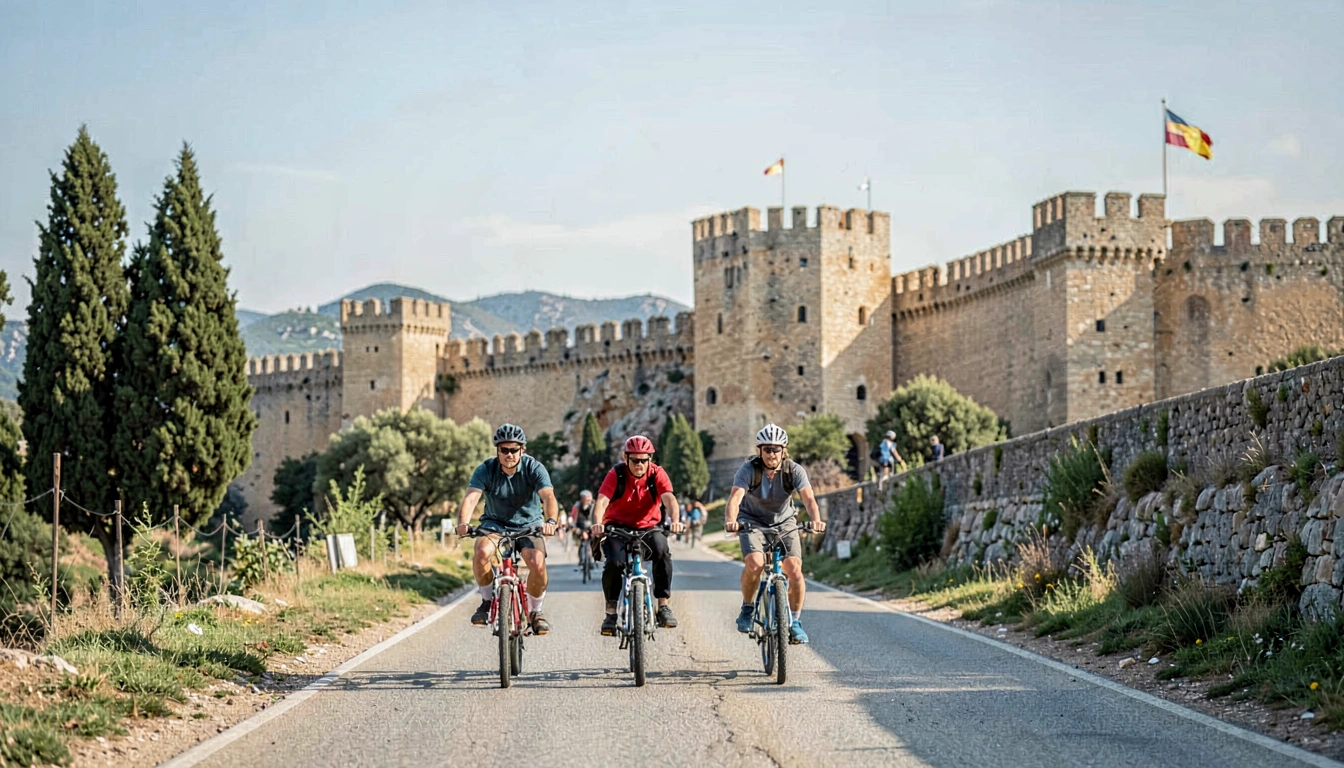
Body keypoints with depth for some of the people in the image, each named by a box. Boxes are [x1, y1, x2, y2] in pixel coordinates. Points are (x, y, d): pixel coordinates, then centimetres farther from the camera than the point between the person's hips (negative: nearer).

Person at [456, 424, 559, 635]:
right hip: (495, 523, 0)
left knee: (538, 563, -28)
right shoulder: (486, 470, -13)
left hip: (528, 524, 0)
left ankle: (534, 611, -2)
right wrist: (463, 523, -48)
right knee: (482, 552, -32)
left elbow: (548, 496, -30)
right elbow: (471, 498, -27)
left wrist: (551, 521, -51)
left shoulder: (534, 468, -15)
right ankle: (487, 601, -7)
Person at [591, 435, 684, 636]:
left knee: (662, 551, -30)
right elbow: (602, 501, -25)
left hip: (648, 527, 1)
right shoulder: (616, 474, -12)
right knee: (614, 562, -28)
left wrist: (675, 520, -46)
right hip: (618, 527, -1)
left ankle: (663, 606, -19)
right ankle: (611, 612, -10)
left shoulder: (657, 474, -9)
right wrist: (597, 523, -47)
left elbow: (668, 498, -25)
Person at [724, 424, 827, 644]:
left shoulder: (794, 470, -18)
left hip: (783, 523, 1)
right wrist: (730, 520, -56)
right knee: (754, 563, -28)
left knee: (794, 569, -18)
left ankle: (795, 622, 0)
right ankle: (747, 609, -3)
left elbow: (808, 498, -32)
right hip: (753, 522, -1)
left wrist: (815, 519, -53)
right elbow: (735, 498, -34)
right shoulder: (748, 470, -21)